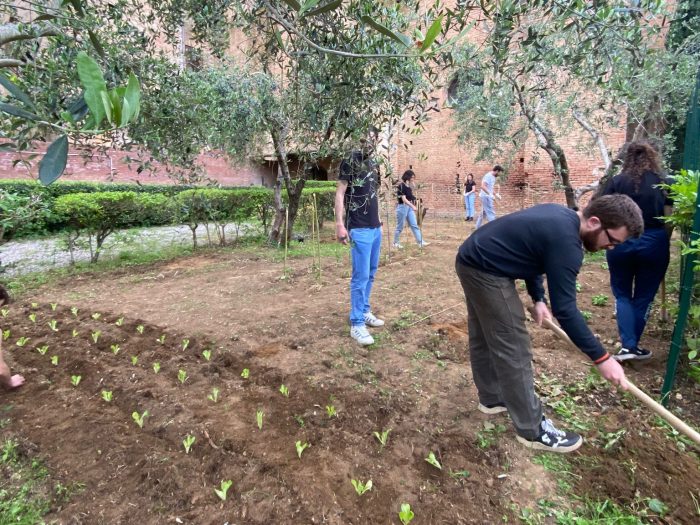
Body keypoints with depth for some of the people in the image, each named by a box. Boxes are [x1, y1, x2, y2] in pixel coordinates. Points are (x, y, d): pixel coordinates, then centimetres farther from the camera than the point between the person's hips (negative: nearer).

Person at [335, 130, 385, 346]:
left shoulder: (374, 164, 15)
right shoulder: (350, 161, -6)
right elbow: (340, 193, -11)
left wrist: (379, 219, 17)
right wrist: (340, 224, -19)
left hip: (376, 227, 8)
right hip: (359, 228, -8)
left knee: (370, 274, 14)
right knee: (360, 276, -7)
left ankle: (365, 312, 28)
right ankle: (356, 324, 2)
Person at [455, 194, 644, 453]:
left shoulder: (561, 217, 8)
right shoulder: (565, 240, -21)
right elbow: (565, 309, -20)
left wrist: (538, 298, 11)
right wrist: (601, 358, -12)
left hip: (472, 260, 10)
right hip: (485, 271, -10)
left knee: (484, 337, 21)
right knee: (513, 349, -2)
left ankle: (492, 398, 40)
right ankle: (531, 429, 12)